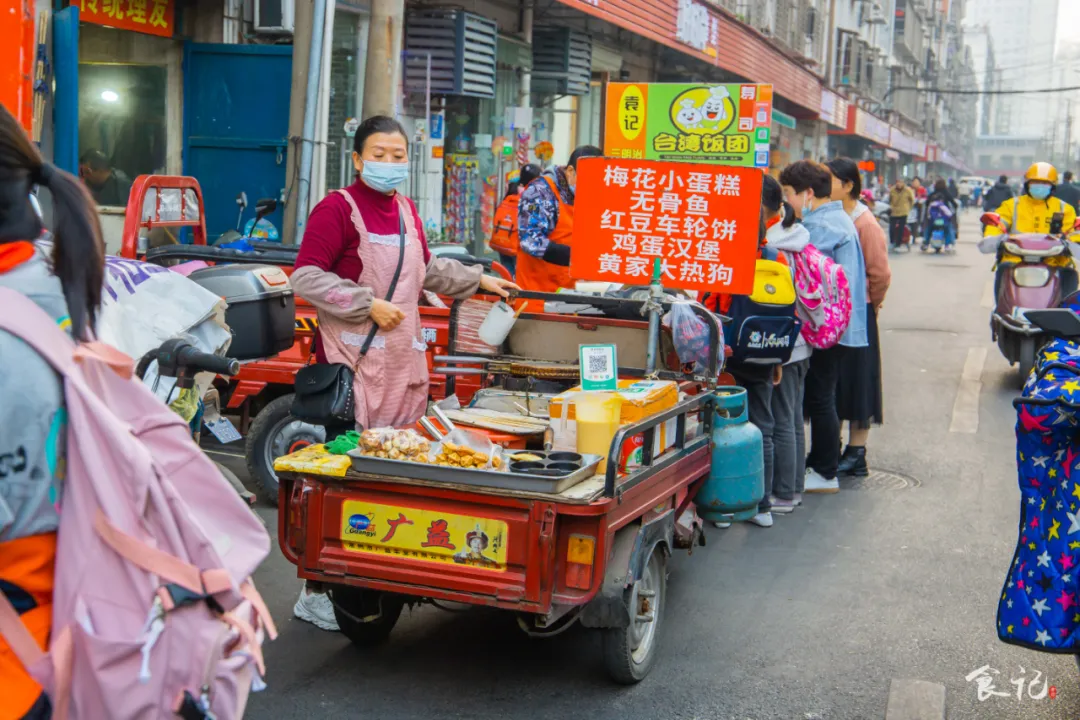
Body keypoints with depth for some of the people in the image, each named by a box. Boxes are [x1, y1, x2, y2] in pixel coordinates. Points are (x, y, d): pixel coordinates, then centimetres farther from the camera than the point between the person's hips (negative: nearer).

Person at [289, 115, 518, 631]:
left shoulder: (406, 211, 17)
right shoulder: (337, 208, -7)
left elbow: (428, 269, 33)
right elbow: (306, 277, -13)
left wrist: (479, 281, 33)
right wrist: (369, 305, -17)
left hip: (404, 359, 8)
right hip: (352, 357, -8)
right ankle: (317, 592, -2)